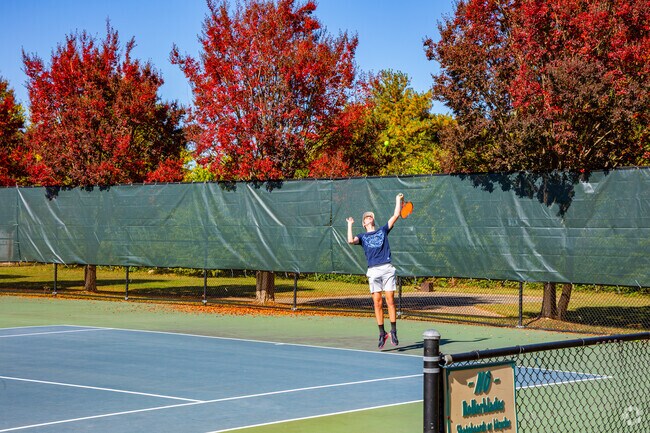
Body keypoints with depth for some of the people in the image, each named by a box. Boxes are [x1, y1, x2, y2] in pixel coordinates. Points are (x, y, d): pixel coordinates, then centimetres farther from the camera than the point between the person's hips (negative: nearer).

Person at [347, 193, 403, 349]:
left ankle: (393, 332, 0)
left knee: (390, 301, -5)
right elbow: (351, 241, -4)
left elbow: (396, 216, 13)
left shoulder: (383, 230, 19)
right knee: (377, 303, -2)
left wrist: (398, 200, 14)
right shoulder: (362, 236, 17)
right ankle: (382, 334, 4)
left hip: (387, 269, 0)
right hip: (373, 271, 0)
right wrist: (350, 225, 1)